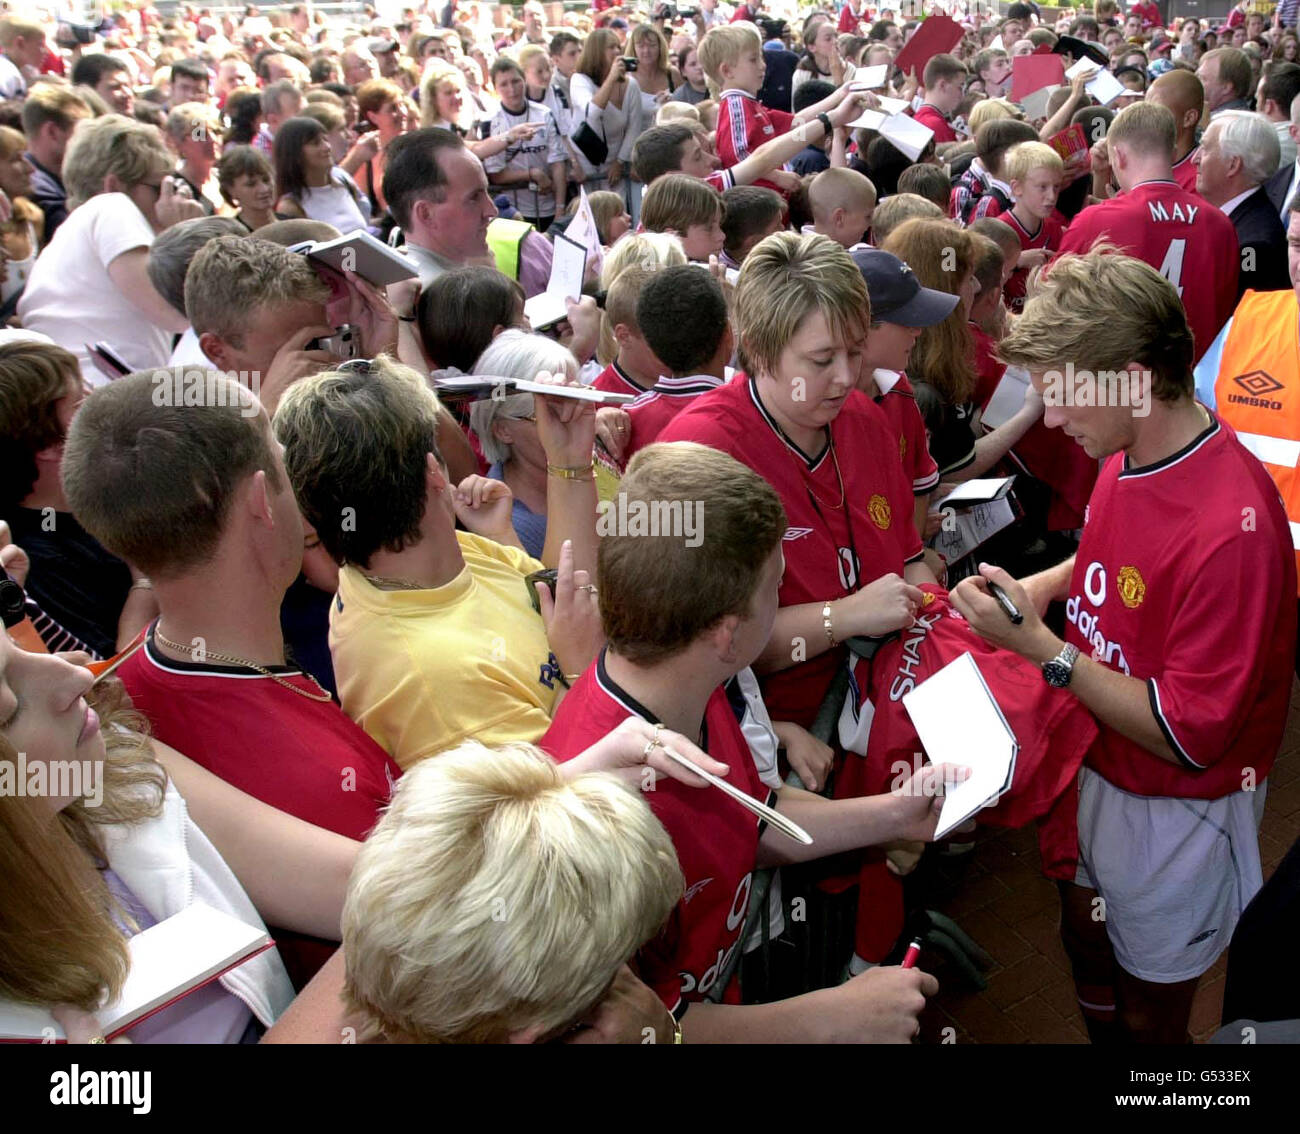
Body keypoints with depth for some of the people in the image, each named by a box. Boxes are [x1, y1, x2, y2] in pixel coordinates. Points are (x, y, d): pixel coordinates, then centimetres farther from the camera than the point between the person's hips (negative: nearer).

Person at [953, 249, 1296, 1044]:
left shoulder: (1231, 525, -33)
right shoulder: (1127, 458, -7)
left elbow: (1188, 734, -28)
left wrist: (1040, 647, -28)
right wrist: (1041, 585, -4)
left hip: (1176, 806, -7)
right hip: (1099, 767, 7)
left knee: (1147, 1015, 17)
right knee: (1086, 947, 28)